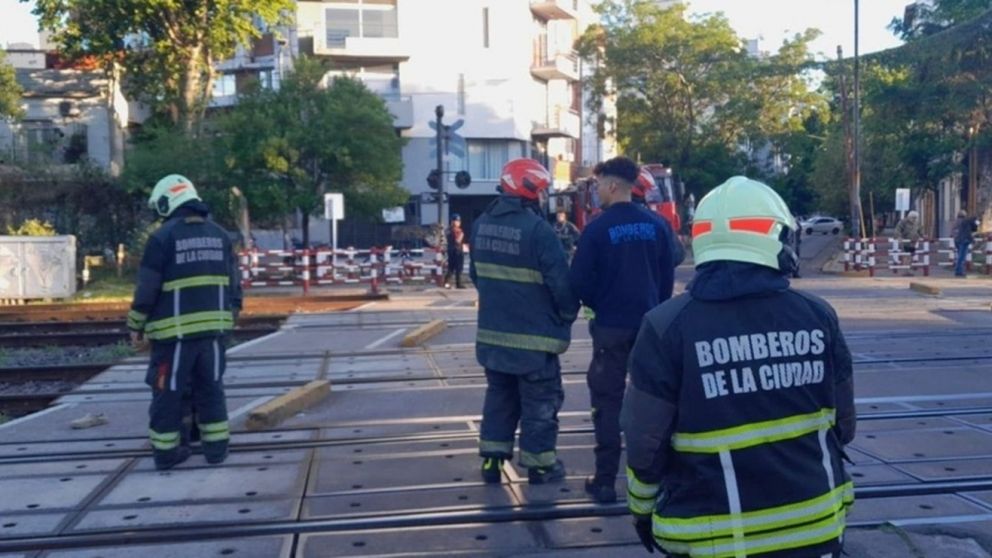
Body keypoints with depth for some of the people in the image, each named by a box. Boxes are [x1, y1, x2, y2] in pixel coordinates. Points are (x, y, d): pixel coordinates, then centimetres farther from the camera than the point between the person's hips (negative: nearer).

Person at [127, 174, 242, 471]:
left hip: (174, 330, -4)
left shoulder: (163, 237, -8)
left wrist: (136, 325, 3)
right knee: (211, 388, 14)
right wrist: (229, 317, 21)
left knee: (169, 391, 7)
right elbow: (233, 285, 11)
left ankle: (166, 450, 14)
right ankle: (216, 446, 17)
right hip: (212, 327, 4)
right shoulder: (220, 235, 8)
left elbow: (147, 289, -8)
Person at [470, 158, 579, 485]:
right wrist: (567, 317, -1)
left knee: (499, 396, 19)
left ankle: (491, 459, 23)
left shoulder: (482, 225, 5)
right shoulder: (537, 229, -19)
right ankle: (539, 465, 16)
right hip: (534, 336, -7)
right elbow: (562, 283, -18)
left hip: (492, 333, 7)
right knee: (540, 402, 8)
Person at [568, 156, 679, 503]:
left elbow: (579, 282, -10)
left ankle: (605, 480, 7)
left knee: (608, 402, 5)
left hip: (611, 326, -3)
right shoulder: (658, 225, -2)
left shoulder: (598, 229, -13)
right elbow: (668, 276, 3)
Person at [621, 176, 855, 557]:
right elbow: (842, 424, 6)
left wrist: (642, 508, 9)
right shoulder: (817, 316, -6)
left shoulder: (668, 326, -15)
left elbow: (646, 441, -9)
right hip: (814, 525, 3)